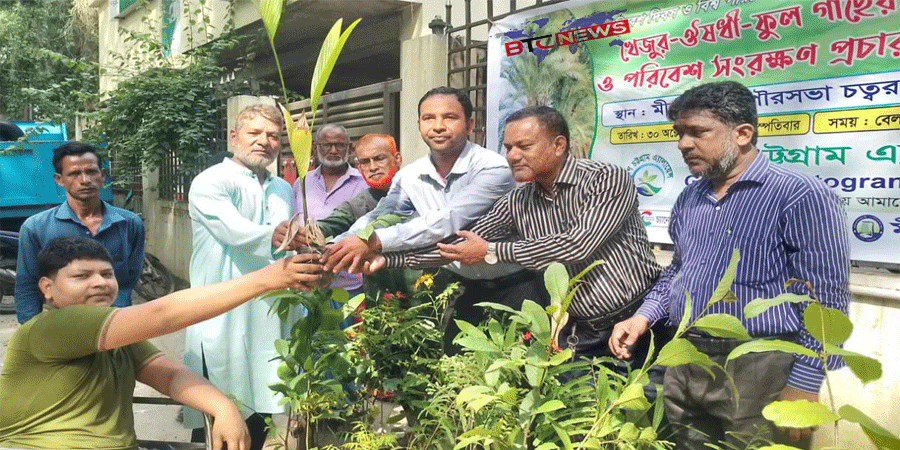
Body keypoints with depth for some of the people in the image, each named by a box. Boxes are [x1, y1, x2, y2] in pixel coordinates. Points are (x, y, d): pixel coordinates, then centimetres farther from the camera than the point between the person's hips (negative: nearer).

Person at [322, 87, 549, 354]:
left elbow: (449, 220, -35)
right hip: (466, 289, 5)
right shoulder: (409, 177, -2)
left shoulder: (492, 169, -23)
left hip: (515, 290, -5)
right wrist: (334, 249, -26)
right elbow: (376, 218, -5)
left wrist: (375, 241, -42)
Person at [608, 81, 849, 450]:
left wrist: (804, 386, -15)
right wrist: (644, 316, 6)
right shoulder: (689, 198, 11)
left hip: (756, 371, -6)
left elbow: (826, 301, -13)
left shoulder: (801, 196, -11)